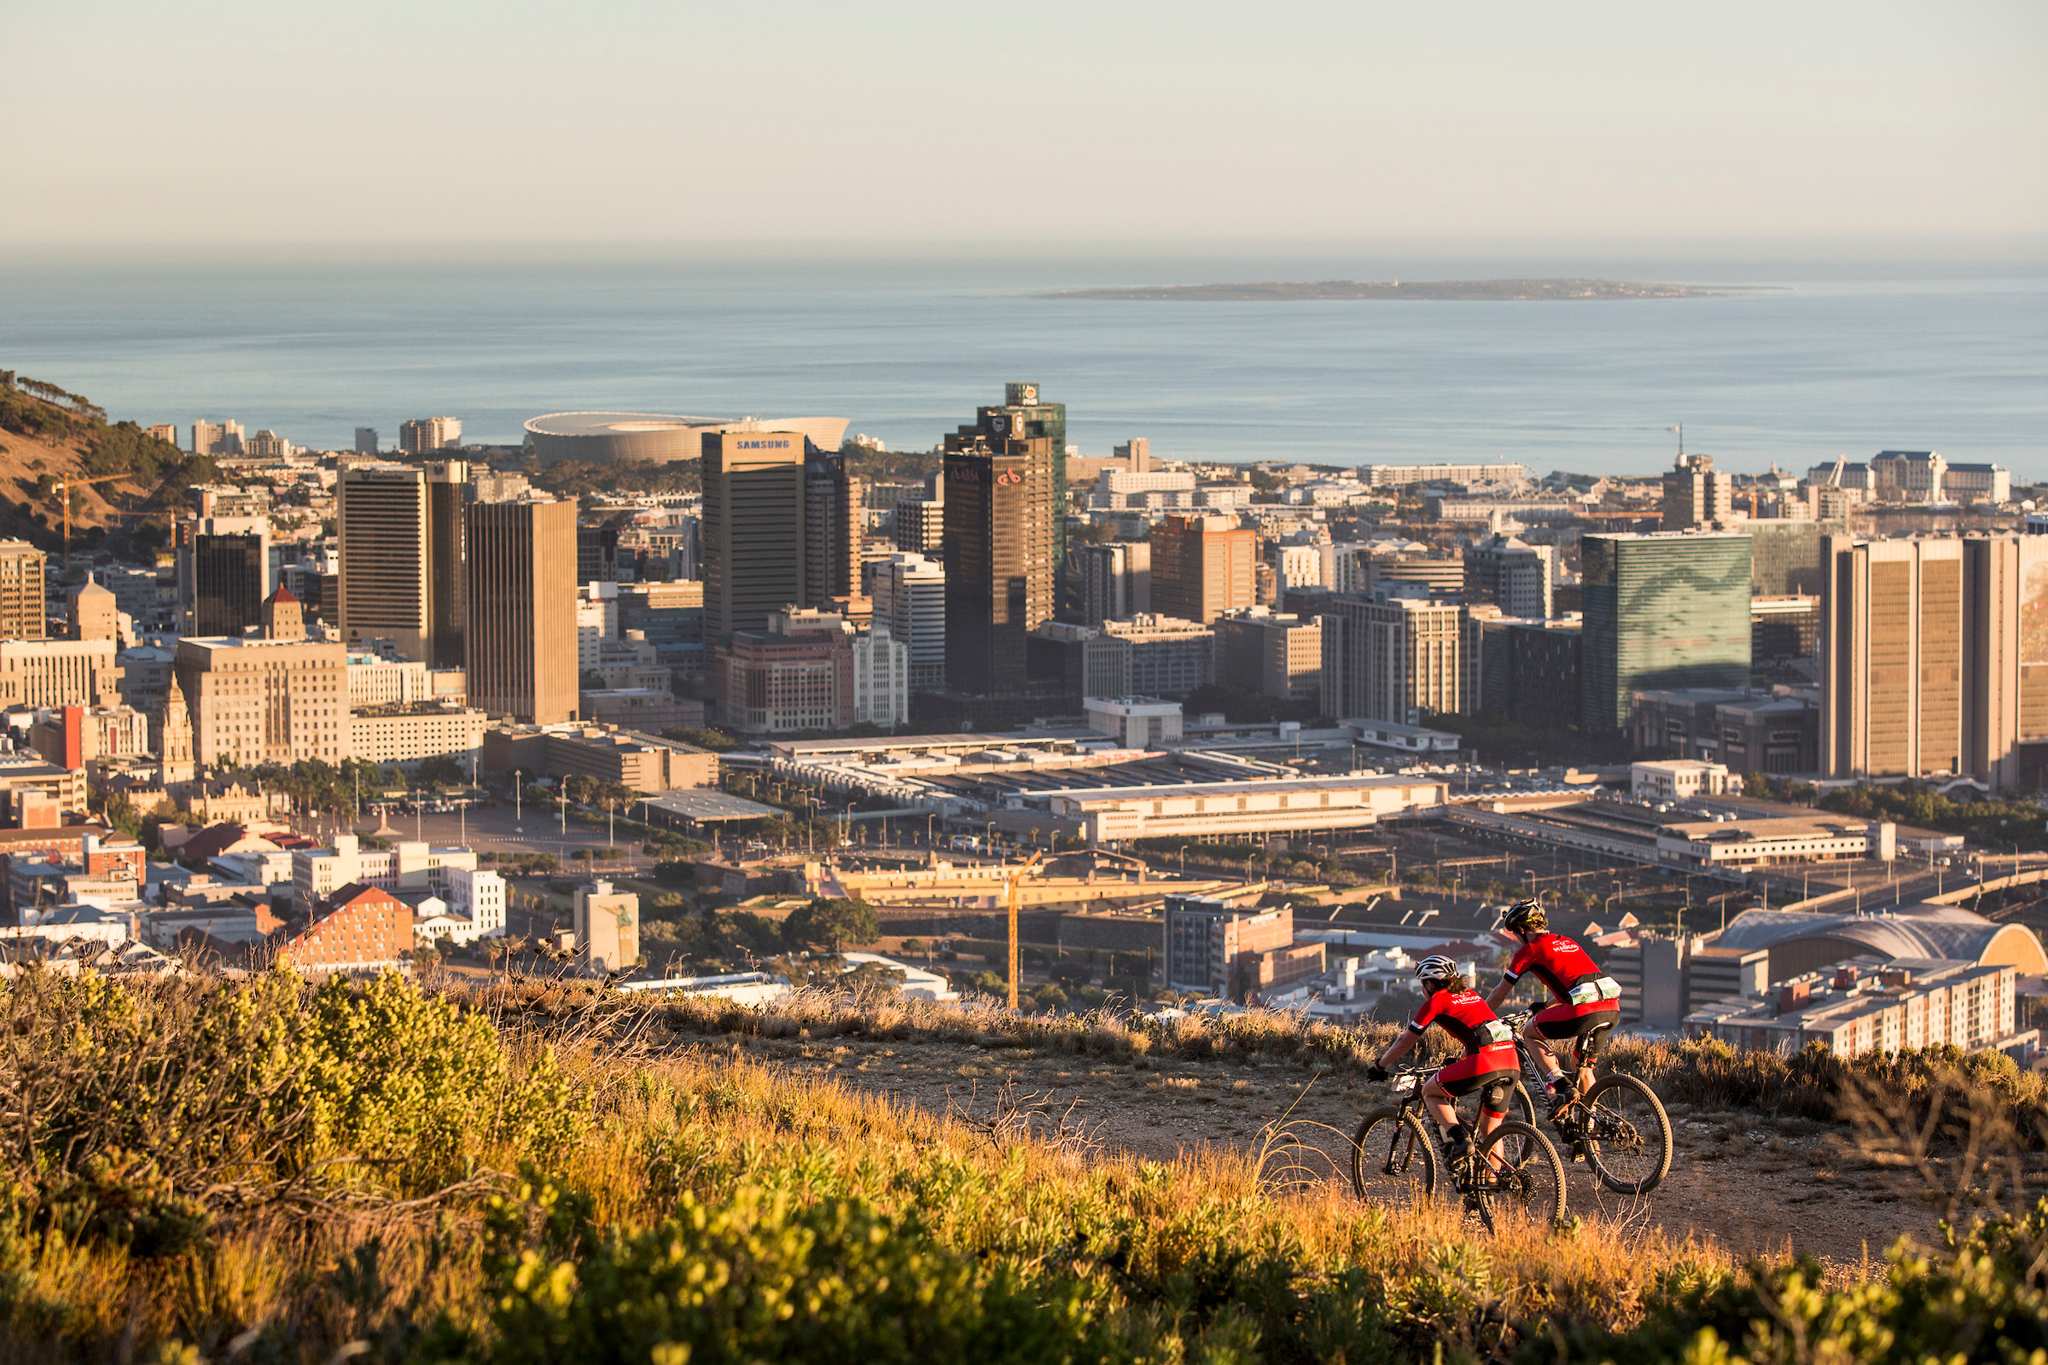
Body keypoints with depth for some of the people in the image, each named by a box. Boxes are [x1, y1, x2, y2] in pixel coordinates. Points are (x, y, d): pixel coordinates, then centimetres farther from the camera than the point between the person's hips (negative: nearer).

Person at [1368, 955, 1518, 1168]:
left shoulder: (1437, 1000, 8)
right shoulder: (1470, 994, 28)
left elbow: (1406, 1040, 14)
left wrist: (1379, 1066, 26)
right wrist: (1458, 1062, 55)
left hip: (1484, 1060, -7)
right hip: (1510, 1061, 7)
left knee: (1430, 1092, 14)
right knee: (1489, 1131, 17)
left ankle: (1458, 1138, -4)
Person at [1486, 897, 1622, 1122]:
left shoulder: (1530, 950, 9)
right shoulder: (1568, 942, 29)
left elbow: (1500, 992, 18)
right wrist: (1542, 1009, 51)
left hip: (1585, 1009, -7)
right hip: (1613, 1008, 7)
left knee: (1531, 1033, 14)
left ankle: (1561, 1087, -1)